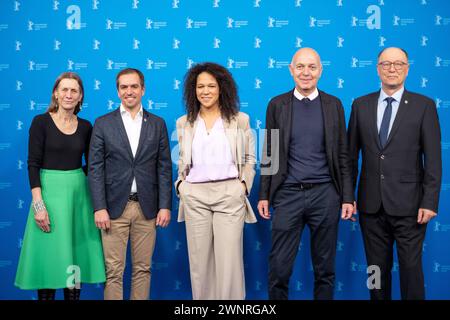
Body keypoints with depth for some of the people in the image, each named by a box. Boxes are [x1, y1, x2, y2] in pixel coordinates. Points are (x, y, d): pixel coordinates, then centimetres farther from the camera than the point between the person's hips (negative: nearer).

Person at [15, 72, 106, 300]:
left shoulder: (85, 127, 7)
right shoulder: (41, 122, -4)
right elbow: (33, 164, -8)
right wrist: (38, 204, -16)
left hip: (79, 192, 4)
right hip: (50, 191, -4)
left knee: (76, 254, 8)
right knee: (50, 255, 1)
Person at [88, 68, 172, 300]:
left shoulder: (157, 124, 8)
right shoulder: (103, 124, 4)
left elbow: (164, 168, 6)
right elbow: (95, 168, 0)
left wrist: (165, 206, -1)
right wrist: (99, 208, -8)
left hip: (147, 208, 2)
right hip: (114, 207, -1)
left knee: (143, 268, 8)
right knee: (113, 271, 1)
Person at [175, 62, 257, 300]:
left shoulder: (240, 120, 6)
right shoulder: (184, 123, 11)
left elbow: (249, 158, 10)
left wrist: (244, 184, -3)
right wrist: (180, 184, 3)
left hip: (230, 195, -2)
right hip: (194, 196, 2)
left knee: (229, 260, -4)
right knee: (199, 260, 6)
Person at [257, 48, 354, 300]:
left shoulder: (334, 105, 5)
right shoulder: (277, 105, 4)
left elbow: (343, 155, 6)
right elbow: (269, 154, 6)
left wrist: (347, 197, 1)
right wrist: (264, 195, 3)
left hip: (325, 194, 1)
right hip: (288, 194, 0)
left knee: (325, 268, 10)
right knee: (279, 268, 2)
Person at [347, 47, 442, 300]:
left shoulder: (424, 106, -1)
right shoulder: (361, 105, 6)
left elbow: (433, 159, -4)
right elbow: (351, 154, 8)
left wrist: (430, 202, -9)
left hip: (408, 204, -2)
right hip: (371, 204, 2)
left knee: (411, 267, 3)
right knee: (377, 267, 11)